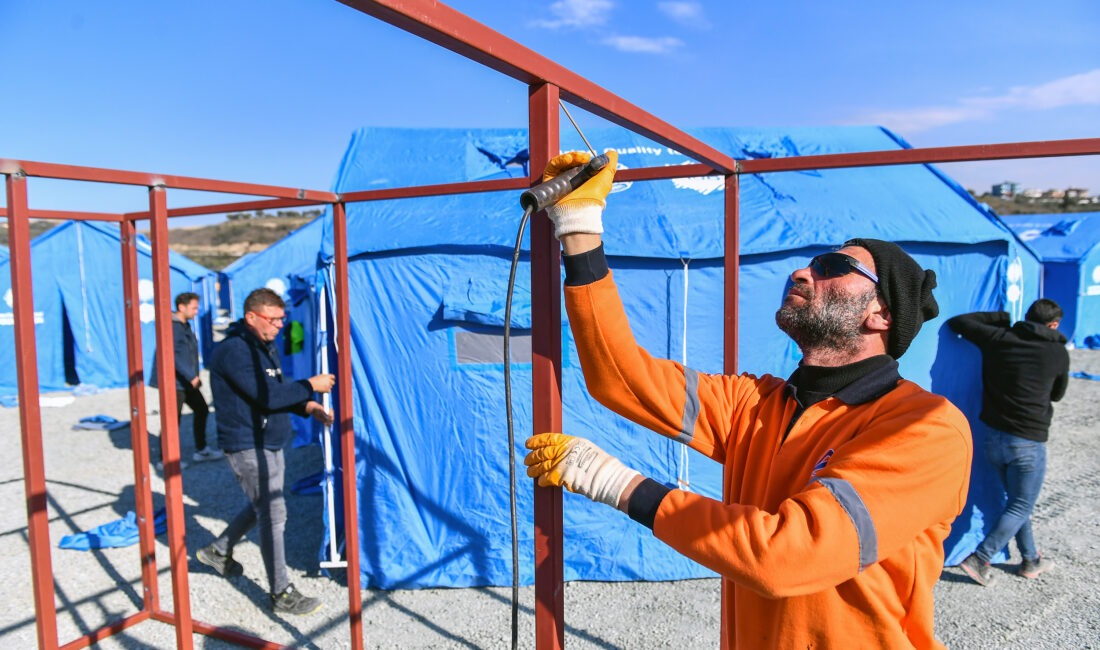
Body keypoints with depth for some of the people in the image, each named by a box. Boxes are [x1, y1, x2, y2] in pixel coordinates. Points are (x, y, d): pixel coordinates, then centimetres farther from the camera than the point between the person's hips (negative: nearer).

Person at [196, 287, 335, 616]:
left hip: (270, 443, 10)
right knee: (273, 515, -5)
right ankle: (282, 594, 6)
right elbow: (268, 395, -28)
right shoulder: (234, 350, -21)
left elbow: (279, 390, 15)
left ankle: (218, 551, 44)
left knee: (263, 506, 23)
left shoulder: (266, 347, 10)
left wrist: (307, 406, -1)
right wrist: (310, 386, -18)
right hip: (248, 446, -10)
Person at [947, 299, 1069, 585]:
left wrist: (1001, 317, 13)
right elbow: (1057, 394, 9)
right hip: (1028, 443, -4)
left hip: (994, 436, 4)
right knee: (1021, 506, 8)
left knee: (1016, 501, 21)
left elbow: (956, 322, 8)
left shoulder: (998, 338, -3)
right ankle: (980, 559, 1)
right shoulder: (1058, 353, -6)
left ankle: (1031, 560, 34)